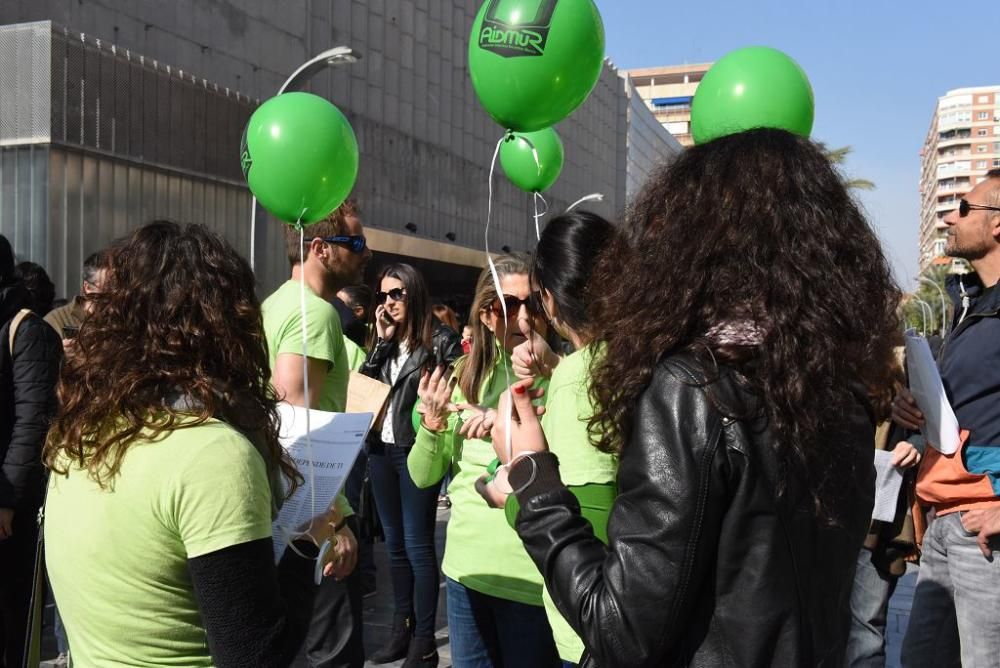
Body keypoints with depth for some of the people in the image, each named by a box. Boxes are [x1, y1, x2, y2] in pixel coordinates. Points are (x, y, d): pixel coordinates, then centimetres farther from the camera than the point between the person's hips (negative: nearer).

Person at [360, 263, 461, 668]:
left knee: (417, 545, -2)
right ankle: (401, 628, 26)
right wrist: (381, 342, -5)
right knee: (394, 543, 14)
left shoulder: (440, 340, -7)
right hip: (380, 450, 7)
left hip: (417, 451, -7)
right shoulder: (382, 340, 12)